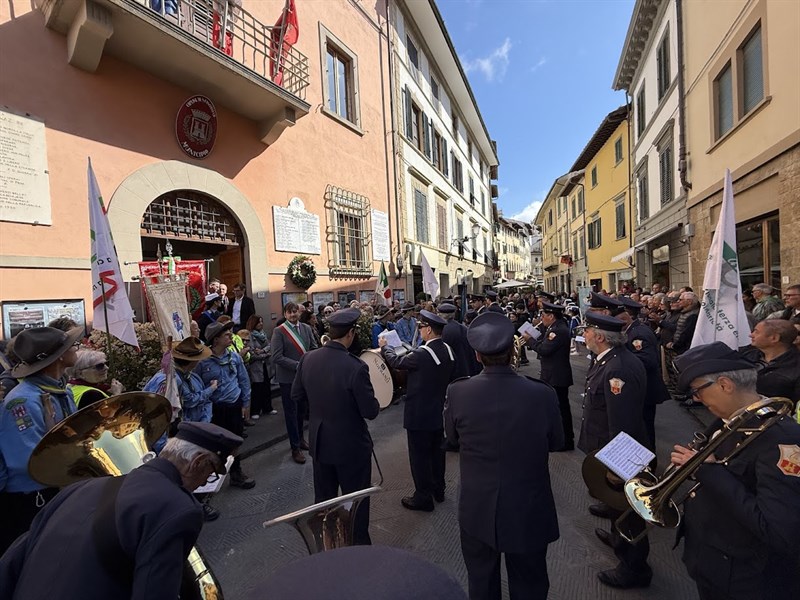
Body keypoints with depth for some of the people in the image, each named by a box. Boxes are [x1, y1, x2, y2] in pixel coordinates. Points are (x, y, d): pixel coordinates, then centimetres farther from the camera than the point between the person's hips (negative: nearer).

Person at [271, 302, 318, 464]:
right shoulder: (279, 331, -11)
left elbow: (314, 349, 7)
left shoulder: (306, 328, 3)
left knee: (302, 410, 19)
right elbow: (277, 357, -17)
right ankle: (295, 447, 18)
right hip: (288, 377, -5)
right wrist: (297, 365, -23)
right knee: (291, 412, 6)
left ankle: (300, 438, 39)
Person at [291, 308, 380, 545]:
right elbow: (370, 411, -20)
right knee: (356, 502, 15)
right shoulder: (356, 367, -28)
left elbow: (297, 397, 2)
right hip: (351, 446, -5)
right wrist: (372, 401, 0)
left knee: (323, 500, 25)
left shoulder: (307, 359, -10)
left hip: (319, 443, 6)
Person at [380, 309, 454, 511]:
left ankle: (423, 497, 21)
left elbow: (396, 362, -11)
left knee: (420, 456, 8)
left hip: (420, 414, -8)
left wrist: (384, 347, 7)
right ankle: (438, 489, 38)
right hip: (439, 411, 8)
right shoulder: (448, 351, -3)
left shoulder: (422, 354, -27)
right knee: (437, 452, 22)